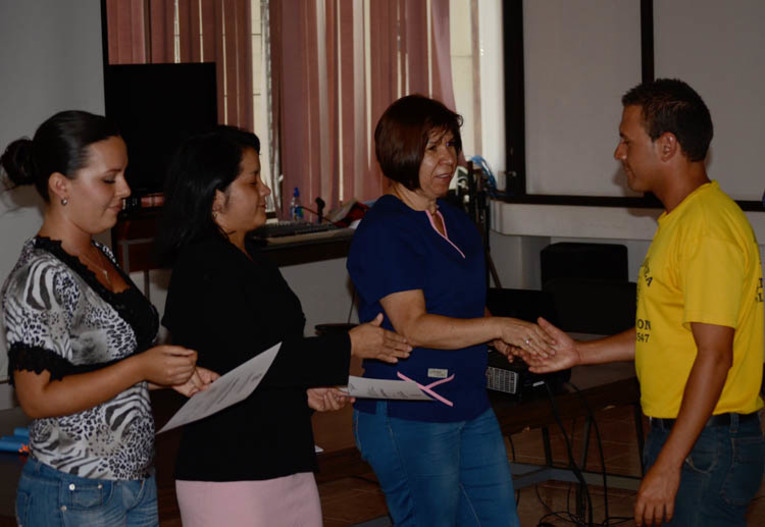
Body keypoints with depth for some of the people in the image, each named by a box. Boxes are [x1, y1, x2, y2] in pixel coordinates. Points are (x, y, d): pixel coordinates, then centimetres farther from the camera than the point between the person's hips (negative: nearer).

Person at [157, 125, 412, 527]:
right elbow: (247, 360, -21)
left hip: (284, 459, 9)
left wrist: (306, 386, 6)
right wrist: (349, 346, -14)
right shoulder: (202, 270, -15)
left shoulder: (248, 257, 15)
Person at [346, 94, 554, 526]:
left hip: (471, 406, 8)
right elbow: (414, 326, -22)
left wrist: (512, 341, 3)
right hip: (409, 419, -8)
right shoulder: (384, 231, -14)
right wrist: (498, 327, -27)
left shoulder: (456, 221, 14)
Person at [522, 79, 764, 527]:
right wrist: (580, 353, 17)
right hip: (680, 434, 10)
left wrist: (668, 466, -23)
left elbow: (714, 354, -23)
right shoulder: (680, 220, 15)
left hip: (709, 444, -10)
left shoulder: (709, 228, -19)